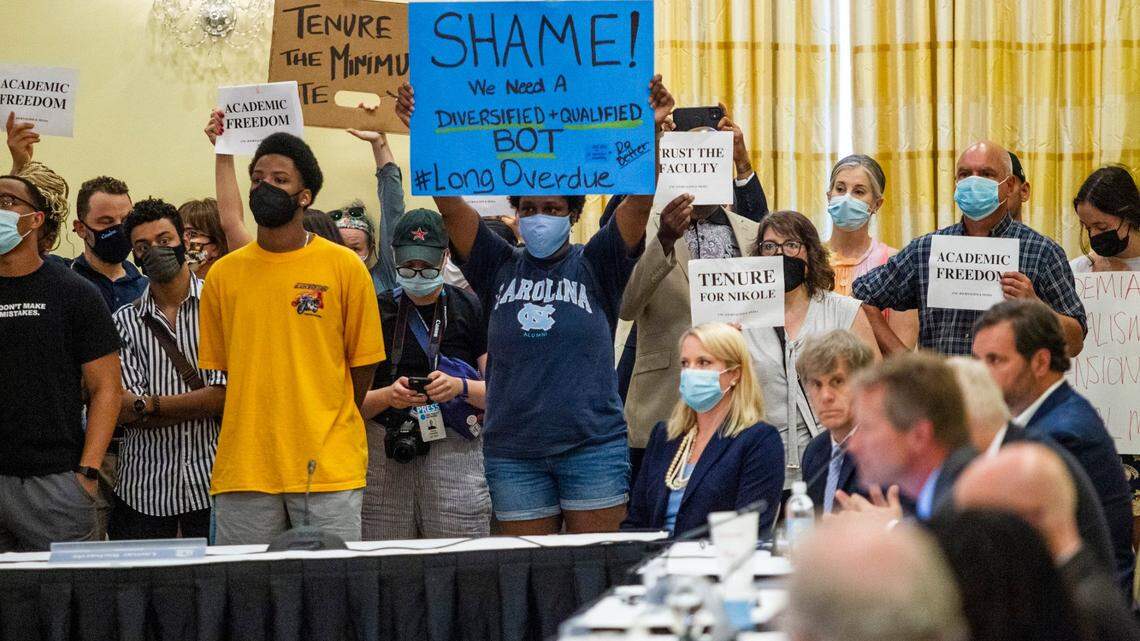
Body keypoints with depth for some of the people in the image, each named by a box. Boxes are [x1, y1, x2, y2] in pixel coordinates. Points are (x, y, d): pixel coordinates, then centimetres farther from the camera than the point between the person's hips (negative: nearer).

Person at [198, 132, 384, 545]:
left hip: (329, 468, -2)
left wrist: (328, 431, 9)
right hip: (244, 470, 2)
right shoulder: (223, 274, 8)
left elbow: (362, 363, 6)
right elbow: (216, 368, 13)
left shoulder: (344, 267, 1)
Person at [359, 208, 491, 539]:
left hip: (455, 451, -1)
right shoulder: (377, 311, 10)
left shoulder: (470, 309, 7)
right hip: (385, 455, 1)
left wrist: (461, 387, -15)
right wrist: (388, 396, -13)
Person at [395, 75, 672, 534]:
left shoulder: (594, 266, 5)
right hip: (514, 453, 2)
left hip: (592, 445, -2)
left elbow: (639, 201, -6)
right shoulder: (498, 268, 9)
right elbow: (450, 206, 1)